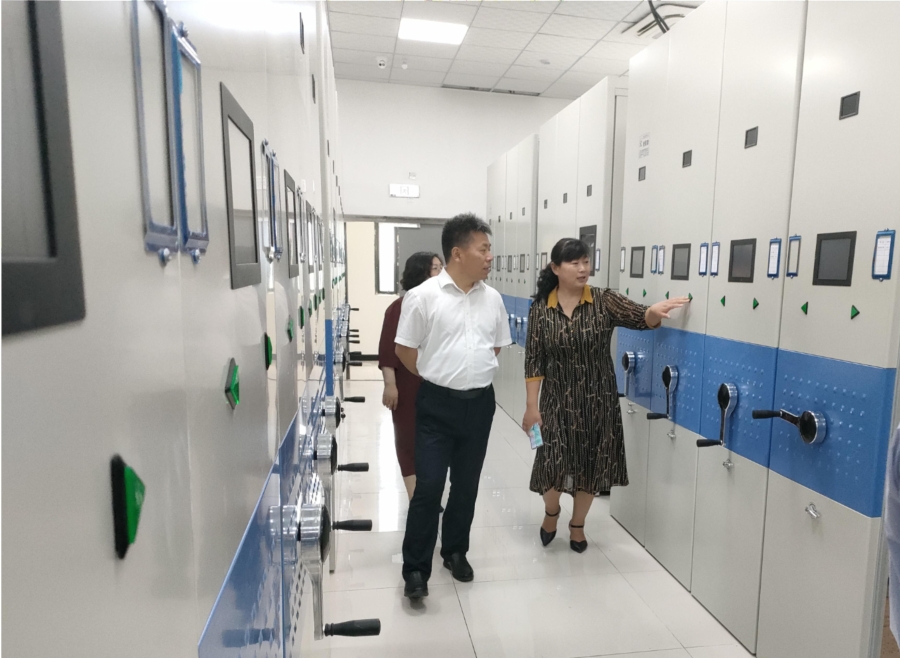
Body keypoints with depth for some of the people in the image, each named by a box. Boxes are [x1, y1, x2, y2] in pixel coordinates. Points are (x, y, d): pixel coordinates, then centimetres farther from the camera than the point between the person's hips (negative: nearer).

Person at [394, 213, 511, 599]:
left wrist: (473, 372, 11)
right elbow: (405, 349, -3)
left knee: (466, 485, 15)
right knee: (428, 487, -2)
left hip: (480, 402, 5)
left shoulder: (492, 299, 3)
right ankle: (415, 569, 15)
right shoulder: (423, 296, -11)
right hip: (438, 404, -4)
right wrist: (439, 378, 5)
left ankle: (455, 552, 35)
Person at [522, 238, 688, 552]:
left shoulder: (604, 301, -5)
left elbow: (640, 318, -19)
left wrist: (654, 312, -43)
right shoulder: (540, 309, -4)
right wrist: (531, 406, -5)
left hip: (598, 400, 1)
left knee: (591, 465, 11)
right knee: (554, 464, 0)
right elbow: (534, 361, -4)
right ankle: (551, 512, 35)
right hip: (557, 401, -1)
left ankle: (578, 524, 37)